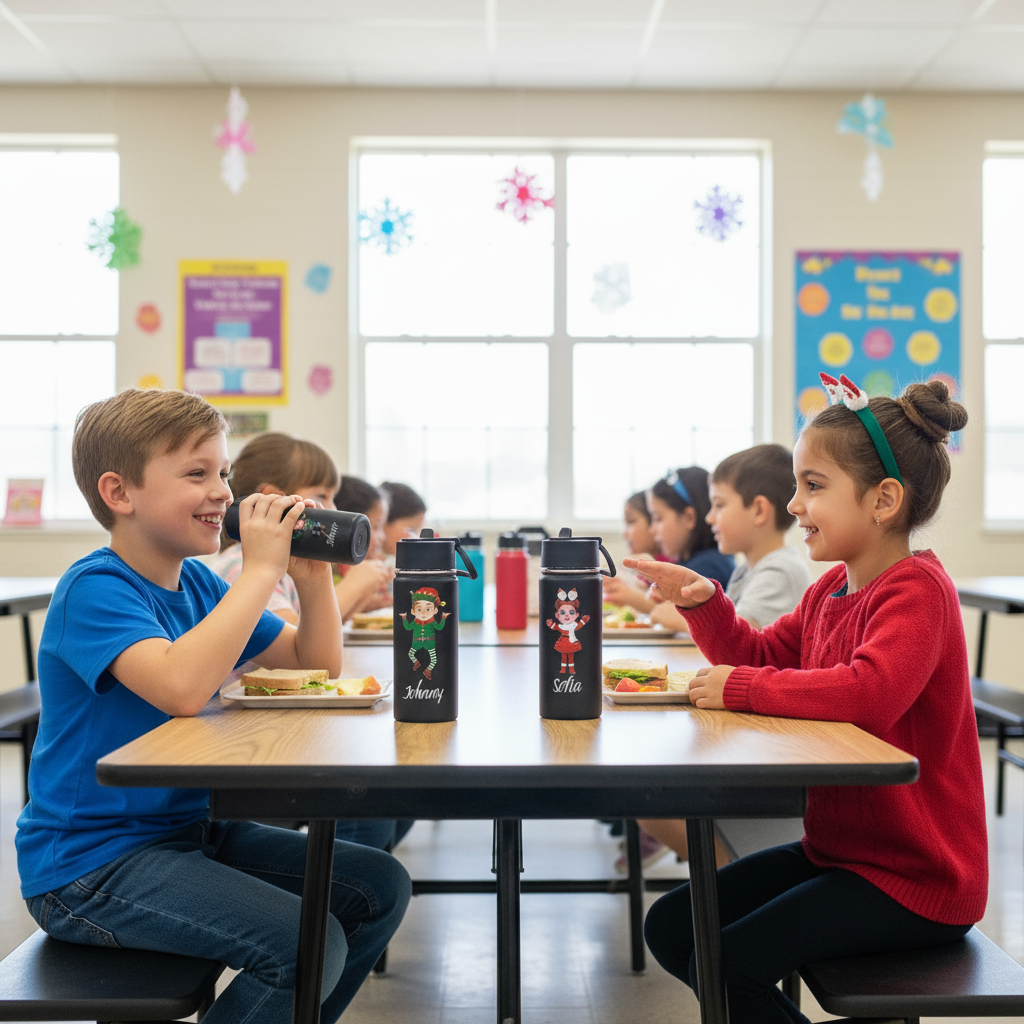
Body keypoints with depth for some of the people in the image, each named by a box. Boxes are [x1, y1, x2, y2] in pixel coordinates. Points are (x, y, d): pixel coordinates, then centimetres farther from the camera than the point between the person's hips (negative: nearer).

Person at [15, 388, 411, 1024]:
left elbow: (317, 666, 12)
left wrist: (313, 574, -4)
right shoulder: (94, 588, -17)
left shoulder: (196, 582, 8)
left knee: (380, 887, 4)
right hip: (90, 864, -9)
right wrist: (262, 569, -28)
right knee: (306, 944, -24)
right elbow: (182, 687, -37)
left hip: (187, 826, 9)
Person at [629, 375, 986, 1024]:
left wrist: (740, 688, -28)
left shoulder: (916, 589, -20)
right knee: (671, 927, 6)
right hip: (836, 849, 9)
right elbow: (762, 656, 20)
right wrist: (705, 601, 1)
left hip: (916, 877, -9)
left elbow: (871, 691, -38)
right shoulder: (832, 587, 8)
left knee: (726, 963, -20)